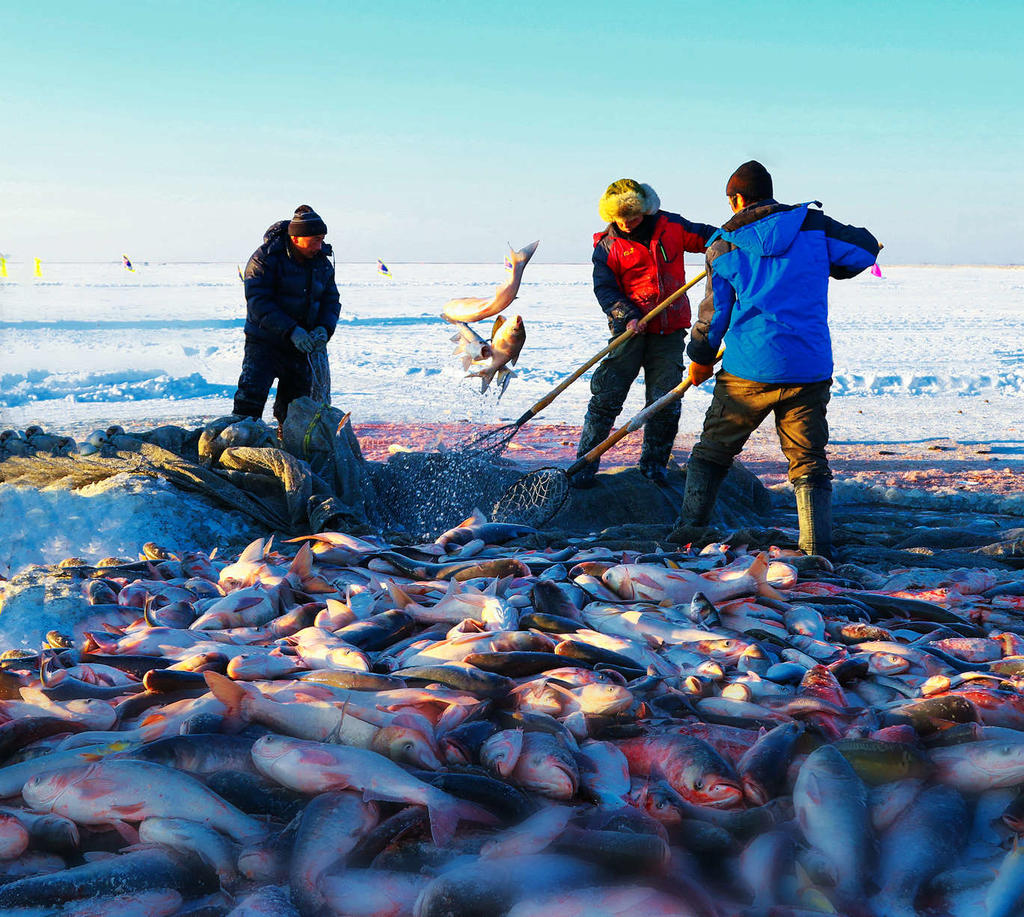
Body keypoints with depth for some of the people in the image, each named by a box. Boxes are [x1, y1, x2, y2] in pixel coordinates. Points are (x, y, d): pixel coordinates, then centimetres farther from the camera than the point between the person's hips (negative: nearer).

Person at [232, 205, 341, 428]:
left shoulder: (322, 263, 4)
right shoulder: (265, 258, -14)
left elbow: (331, 300, 10)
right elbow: (258, 301, -20)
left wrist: (324, 328, -12)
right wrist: (291, 331, -29)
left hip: (300, 345, 5)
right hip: (264, 341, -5)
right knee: (250, 400, -16)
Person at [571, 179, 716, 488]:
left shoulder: (669, 225, 4)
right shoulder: (608, 245, -1)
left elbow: (703, 236, 18)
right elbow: (605, 289, -6)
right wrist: (627, 316, -20)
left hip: (669, 330, 2)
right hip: (631, 329, -2)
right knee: (607, 395, -7)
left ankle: (654, 465, 16)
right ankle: (584, 465, 2)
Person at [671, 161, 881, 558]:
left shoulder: (724, 245, 5)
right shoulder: (813, 225, 5)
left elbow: (714, 312, 8)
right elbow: (865, 248, 13)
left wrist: (701, 359, 23)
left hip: (748, 370, -1)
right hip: (810, 370, 1)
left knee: (712, 452, 15)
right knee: (809, 463, 8)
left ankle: (688, 532, 11)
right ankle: (817, 551, -1)